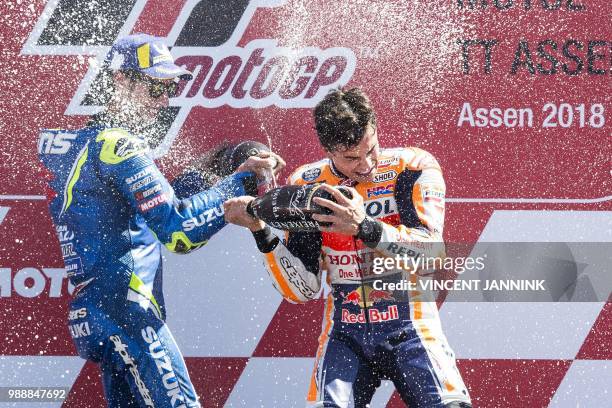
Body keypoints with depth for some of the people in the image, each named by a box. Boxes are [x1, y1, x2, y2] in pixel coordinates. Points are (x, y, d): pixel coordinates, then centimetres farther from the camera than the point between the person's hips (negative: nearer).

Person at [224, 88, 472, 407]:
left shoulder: (412, 168, -6)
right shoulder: (306, 186, 2)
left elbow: (431, 251, -21)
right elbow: (302, 290, 1)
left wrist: (364, 227, -35)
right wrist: (261, 231, -12)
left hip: (409, 329, -2)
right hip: (345, 334, 2)